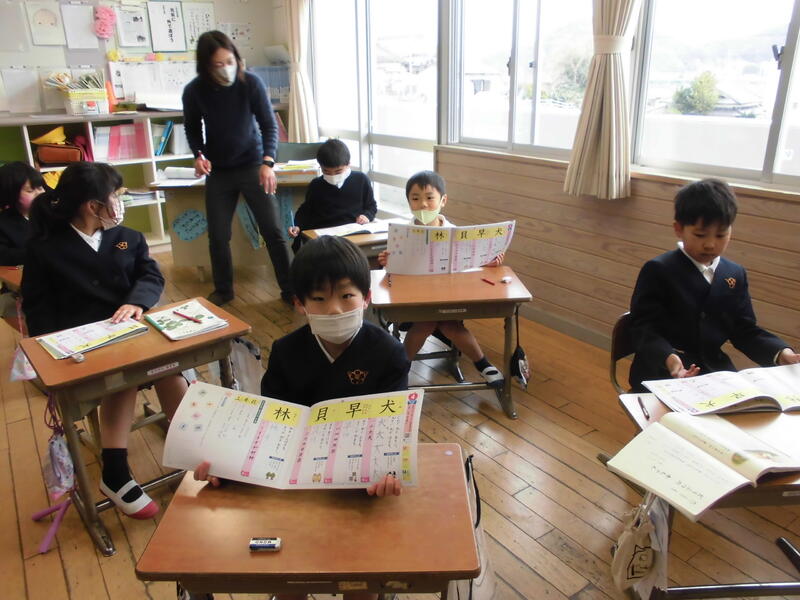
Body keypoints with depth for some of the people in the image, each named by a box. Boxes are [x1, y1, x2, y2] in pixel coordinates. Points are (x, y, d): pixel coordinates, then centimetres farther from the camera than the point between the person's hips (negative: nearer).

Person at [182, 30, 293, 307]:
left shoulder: (251, 83, -15)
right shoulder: (194, 91, -10)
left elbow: (269, 125, -12)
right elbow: (192, 128, 7)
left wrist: (268, 163, -27)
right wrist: (198, 155, -11)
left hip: (253, 165, -2)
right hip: (218, 171, 2)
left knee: (273, 230, -3)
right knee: (217, 235, 5)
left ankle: (290, 289, 10)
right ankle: (223, 290, 25)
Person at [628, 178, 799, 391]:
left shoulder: (736, 275, 10)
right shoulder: (657, 270, -8)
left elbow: (745, 331, 12)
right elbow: (644, 328, -13)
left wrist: (780, 353, -7)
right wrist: (667, 357, -32)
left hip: (715, 370, 6)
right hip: (661, 374, -6)